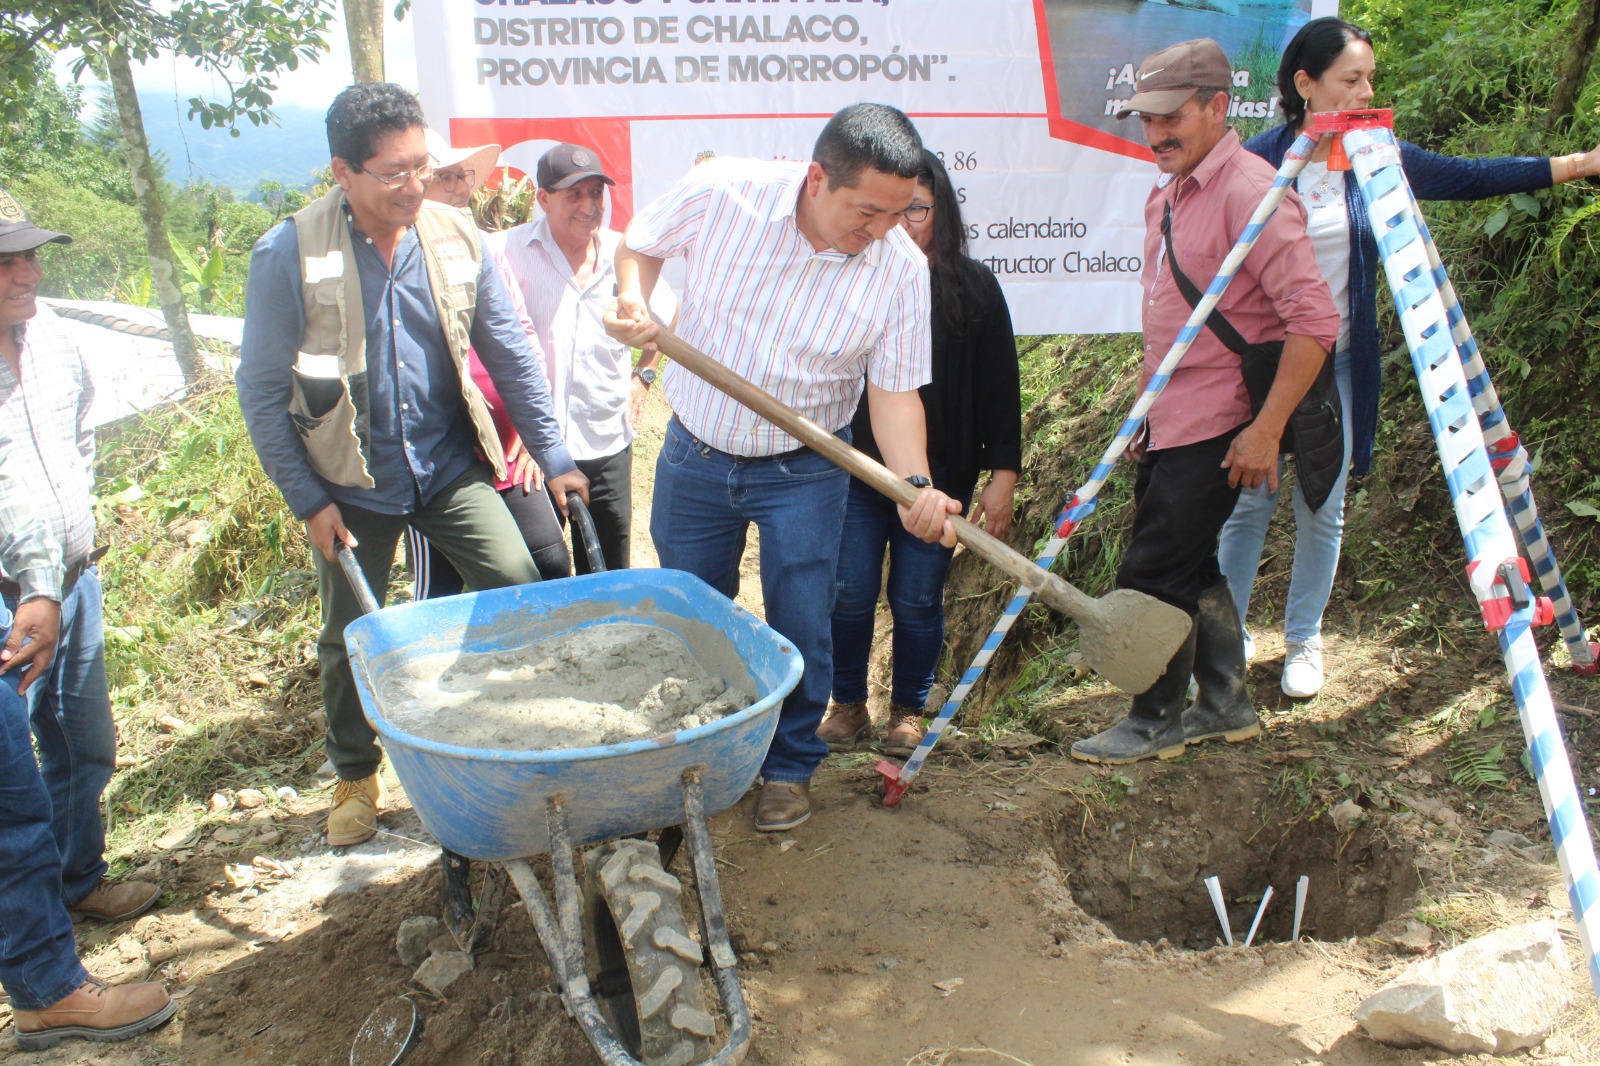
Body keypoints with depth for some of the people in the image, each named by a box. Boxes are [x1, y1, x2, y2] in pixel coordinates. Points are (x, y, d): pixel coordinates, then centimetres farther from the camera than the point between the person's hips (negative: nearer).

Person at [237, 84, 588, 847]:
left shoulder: (454, 238, -5)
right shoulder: (289, 255, -14)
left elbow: (509, 352, 3)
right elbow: (262, 390, -8)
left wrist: (552, 456, 2)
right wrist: (307, 498, -10)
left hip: (450, 469, 2)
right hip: (351, 485, -1)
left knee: (525, 596, -7)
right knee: (350, 640, 11)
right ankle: (355, 778, 34)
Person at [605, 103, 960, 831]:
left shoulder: (901, 268, -17)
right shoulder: (721, 192, -18)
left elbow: (894, 388, -13)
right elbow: (642, 241, 1)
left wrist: (915, 484, -28)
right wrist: (633, 299, -19)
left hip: (804, 471, -1)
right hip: (695, 452, 1)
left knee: (800, 628, 3)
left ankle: (789, 767, 29)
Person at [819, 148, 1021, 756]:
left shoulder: (973, 286, -1)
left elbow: (1000, 390, 0)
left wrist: (1003, 476, -4)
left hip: (941, 476, -1)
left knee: (917, 600, 7)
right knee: (849, 594, 5)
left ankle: (908, 711, 28)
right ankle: (848, 704, 27)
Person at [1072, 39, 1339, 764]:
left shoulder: (1251, 192, -16)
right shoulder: (1165, 195, 13)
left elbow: (1313, 320, -21)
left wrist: (1266, 429, -22)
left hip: (1216, 430, -9)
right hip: (1168, 424, 9)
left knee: (1154, 572, -4)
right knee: (1190, 566, 16)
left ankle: (1155, 723, 15)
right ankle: (1226, 705, 32)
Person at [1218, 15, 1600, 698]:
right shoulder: (1260, 163, -10)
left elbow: (1468, 178, 9)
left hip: (1338, 364, 4)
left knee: (1323, 509, 8)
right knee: (1250, 502, 2)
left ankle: (1303, 640, 24)